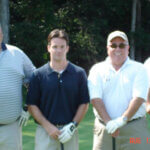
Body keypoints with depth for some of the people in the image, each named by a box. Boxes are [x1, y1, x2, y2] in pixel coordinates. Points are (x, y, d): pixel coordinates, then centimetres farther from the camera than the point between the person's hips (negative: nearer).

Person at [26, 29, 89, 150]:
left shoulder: (79, 73, 4)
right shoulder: (38, 75, 2)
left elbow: (84, 103, 5)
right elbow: (32, 105, 1)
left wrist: (73, 125, -7)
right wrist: (48, 126, -9)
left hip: (70, 130, 1)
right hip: (45, 130, -1)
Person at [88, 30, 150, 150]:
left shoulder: (139, 69, 7)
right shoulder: (97, 69, 9)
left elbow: (139, 98, -6)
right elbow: (96, 98, -3)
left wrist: (122, 120, -18)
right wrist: (109, 122, -15)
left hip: (134, 129, -1)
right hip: (104, 129, 1)